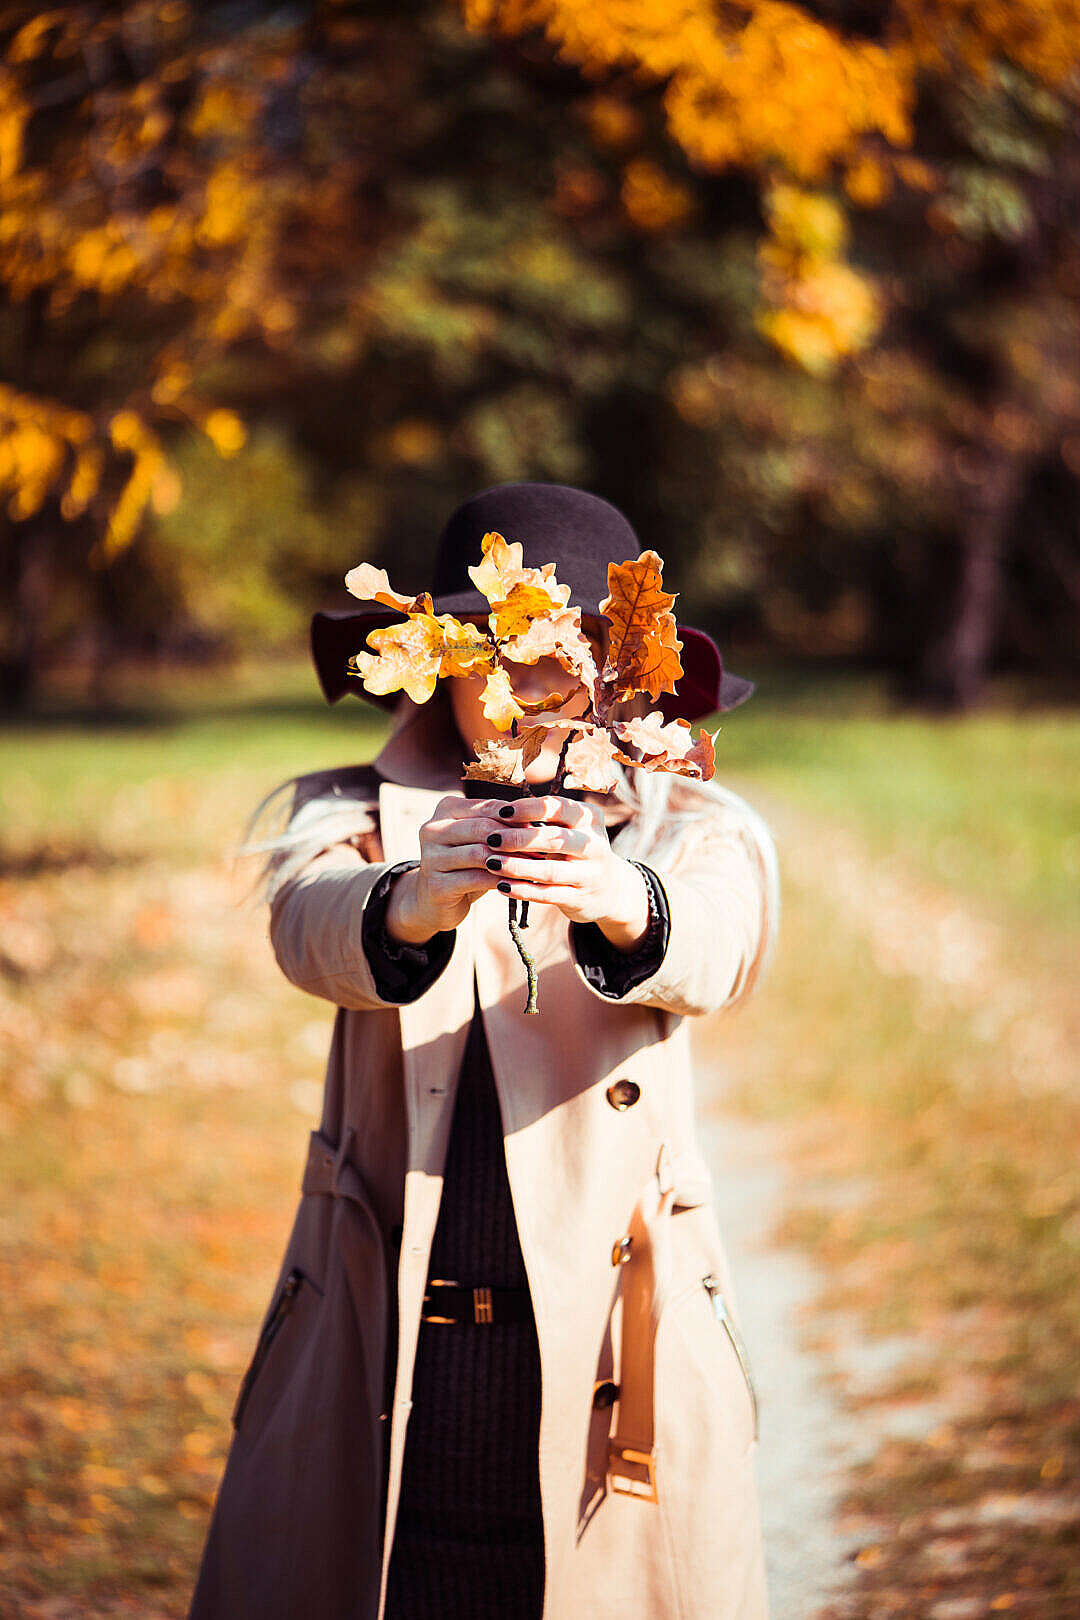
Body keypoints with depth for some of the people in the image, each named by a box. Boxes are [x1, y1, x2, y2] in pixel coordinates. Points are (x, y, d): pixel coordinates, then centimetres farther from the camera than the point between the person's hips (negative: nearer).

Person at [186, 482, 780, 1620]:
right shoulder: (355, 813, 5)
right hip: (377, 1373, 0)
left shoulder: (694, 831, 5)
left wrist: (620, 900, -42)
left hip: (615, 1362, 0)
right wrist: (410, 903, -41)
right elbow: (311, 929, -18)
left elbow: (720, 944, -19)